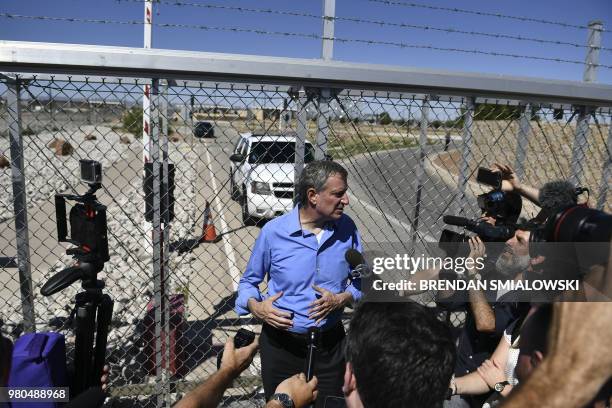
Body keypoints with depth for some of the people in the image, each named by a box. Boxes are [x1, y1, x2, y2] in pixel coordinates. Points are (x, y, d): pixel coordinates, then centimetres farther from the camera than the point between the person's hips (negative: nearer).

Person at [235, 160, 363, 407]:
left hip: (329, 343, 2)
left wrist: (341, 299, -14)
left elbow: (361, 279, 4)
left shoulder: (346, 228, -6)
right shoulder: (274, 231, -13)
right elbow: (249, 281, 1)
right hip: (281, 343, -1)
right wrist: (256, 307, -18)